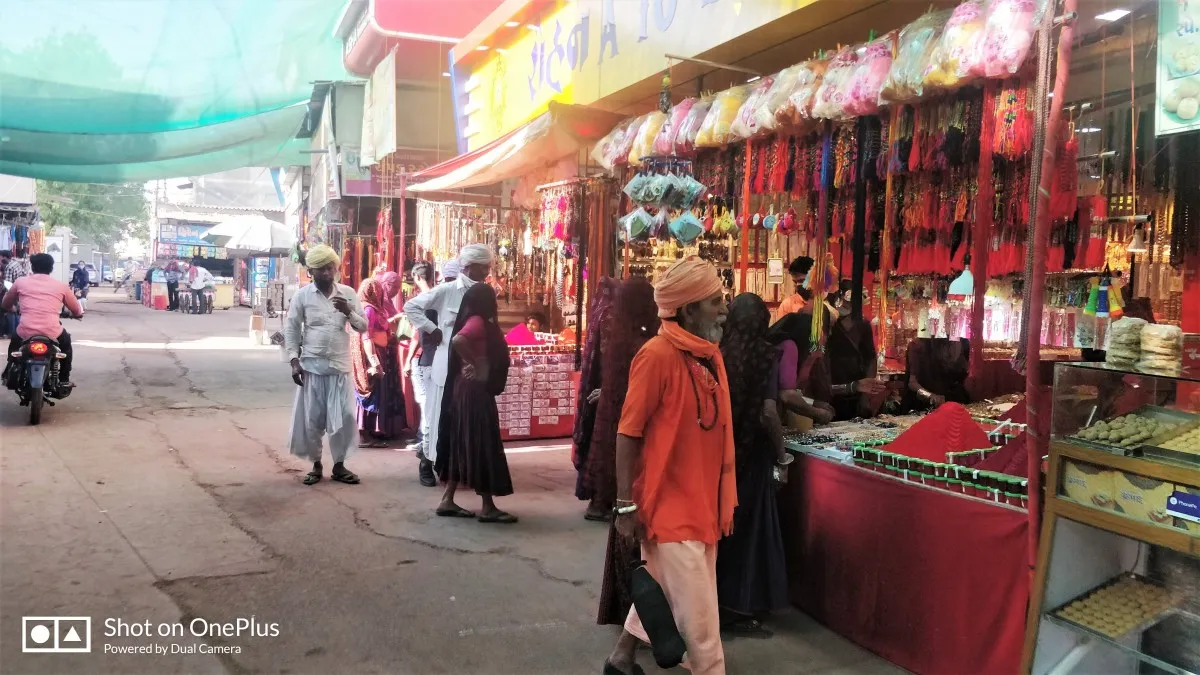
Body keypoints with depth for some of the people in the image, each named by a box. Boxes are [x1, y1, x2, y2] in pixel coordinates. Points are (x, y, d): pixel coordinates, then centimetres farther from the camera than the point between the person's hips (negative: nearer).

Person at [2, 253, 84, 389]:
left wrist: (15, 310, 49)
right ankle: (64, 380, 26)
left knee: (14, 342, 37)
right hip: (52, 333, -1)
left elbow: (6, 305, 25)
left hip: (25, 332, 1)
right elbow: (77, 311, 17)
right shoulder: (61, 285, 8)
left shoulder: (20, 282, 10)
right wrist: (74, 314, 41)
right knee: (66, 343, 32)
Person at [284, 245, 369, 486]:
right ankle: (316, 465, 20)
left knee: (345, 417, 2)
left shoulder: (348, 293, 3)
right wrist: (294, 361, -6)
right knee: (311, 419, 4)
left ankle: (339, 465, 16)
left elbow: (363, 327, 4)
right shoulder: (302, 295, -1)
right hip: (311, 367, -1)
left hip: (340, 367, 1)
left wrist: (349, 312, -15)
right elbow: (291, 329, 1)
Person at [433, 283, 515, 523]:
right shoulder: (477, 322, -15)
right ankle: (488, 507, 3)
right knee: (481, 446, -4)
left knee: (465, 445, 13)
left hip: (468, 390, 10)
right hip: (474, 390, -10)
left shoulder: (476, 322, 13)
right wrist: (475, 364, -21)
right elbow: (458, 340, -33)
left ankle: (447, 501, 18)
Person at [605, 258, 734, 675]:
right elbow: (628, 434, -15)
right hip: (670, 504, -8)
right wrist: (626, 505, -14)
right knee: (698, 612, 1)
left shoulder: (710, 354, 6)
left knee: (662, 590, 21)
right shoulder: (658, 355, -18)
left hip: (701, 502, 8)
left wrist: (723, 499, 14)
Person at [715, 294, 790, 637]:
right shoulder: (767, 355, -11)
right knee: (748, 528, 8)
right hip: (750, 453, -4)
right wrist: (781, 454, -6)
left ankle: (712, 601, 28)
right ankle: (740, 610, 15)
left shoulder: (718, 352, -1)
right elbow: (768, 412, -18)